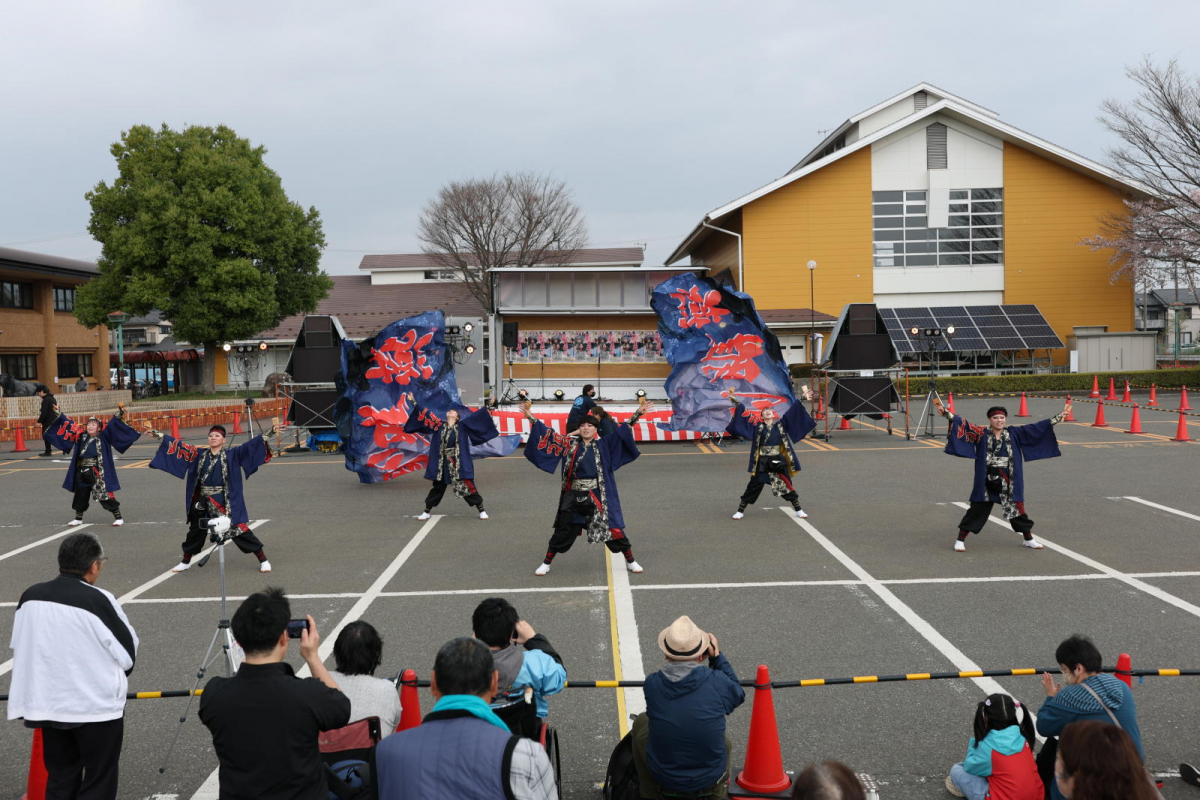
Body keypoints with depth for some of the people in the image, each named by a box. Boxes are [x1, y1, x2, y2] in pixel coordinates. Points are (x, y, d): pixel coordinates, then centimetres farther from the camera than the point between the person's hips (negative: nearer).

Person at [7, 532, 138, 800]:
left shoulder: (30, 596, -4)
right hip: (96, 708, -5)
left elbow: (20, 648, 9)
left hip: (48, 705, 5)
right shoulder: (99, 601, -20)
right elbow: (129, 652, -10)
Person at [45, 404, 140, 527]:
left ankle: (118, 517, 3)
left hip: (98, 473, -5)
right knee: (80, 495, 15)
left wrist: (119, 413, -25)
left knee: (106, 495, -4)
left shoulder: (103, 437, -4)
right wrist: (59, 414, 21)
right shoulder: (81, 436, 9)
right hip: (82, 472, 5)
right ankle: (78, 518, 32)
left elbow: (112, 425, -14)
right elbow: (69, 425, 17)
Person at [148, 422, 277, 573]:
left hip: (225, 502, -4)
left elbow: (251, 445, -12)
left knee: (239, 529, -5)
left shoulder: (232, 455, -3)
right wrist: (157, 435, 8)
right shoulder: (200, 455, 7)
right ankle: (186, 562, 39)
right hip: (202, 502, 4)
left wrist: (270, 432, -22)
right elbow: (178, 445, 9)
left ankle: (263, 559, 4)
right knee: (196, 531, 19)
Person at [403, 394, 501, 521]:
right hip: (442, 463, 2)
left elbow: (477, 416, 1)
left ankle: (481, 510, 9)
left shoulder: (462, 426, 3)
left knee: (468, 486, -1)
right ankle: (426, 512, 23)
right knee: (438, 487, 12)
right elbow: (426, 414, 11)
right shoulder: (440, 425, 8)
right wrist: (414, 402, 10)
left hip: (459, 463, -2)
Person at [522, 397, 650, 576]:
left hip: (598, 496, -1)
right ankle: (546, 564, 23)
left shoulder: (603, 445, 2)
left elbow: (622, 432, -2)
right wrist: (532, 418, -3)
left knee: (613, 528, 4)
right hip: (574, 496, 1)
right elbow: (549, 434, 4)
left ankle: (630, 562, 20)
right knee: (563, 531, 9)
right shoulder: (570, 444, 4)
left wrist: (637, 414, -12)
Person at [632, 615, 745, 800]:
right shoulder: (717, 681, -21)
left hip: (663, 775, -1)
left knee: (641, 722, 28)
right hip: (710, 776, 1)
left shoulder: (652, 684, -18)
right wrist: (718, 657, 4)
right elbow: (738, 696, 2)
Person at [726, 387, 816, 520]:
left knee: (787, 486, 8)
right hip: (762, 463, -1)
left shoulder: (781, 425, 3)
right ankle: (740, 511, 14)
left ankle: (798, 510, 22)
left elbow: (792, 412, 2)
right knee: (753, 487, 4)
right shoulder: (757, 427, 0)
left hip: (778, 462, 1)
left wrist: (802, 399, -2)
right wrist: (735, 402, -11)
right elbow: (745, 415, -5)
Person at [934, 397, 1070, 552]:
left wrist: (1059, 417, -1)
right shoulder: (982, 434, -4)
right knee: (977, 510, 1)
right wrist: (946, 413, -28)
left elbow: (1036, 428, 2)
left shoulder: (1014, 433, 3)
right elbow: (964, 425, -15)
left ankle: (1028, 539, 32)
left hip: (1008, 482, 2)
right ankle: (960, 539, 12)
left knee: (1017, 508, 12)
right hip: (987, 482, -2)